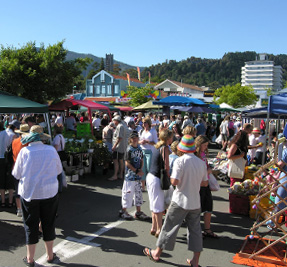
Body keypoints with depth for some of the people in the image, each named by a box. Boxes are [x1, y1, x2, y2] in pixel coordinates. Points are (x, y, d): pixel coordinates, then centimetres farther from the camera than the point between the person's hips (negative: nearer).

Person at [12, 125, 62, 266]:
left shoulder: (25, 151, -10)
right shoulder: (51, 150, -5)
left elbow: (16, 174, -4)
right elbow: (59, 170, 7)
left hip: (29, 193, -1)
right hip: (49, 192, 1)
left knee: (30, 225, 11)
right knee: (49, 224, 14)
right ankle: (50, 255, 27)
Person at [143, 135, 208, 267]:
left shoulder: (180, 161, -16)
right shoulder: (201, 162, 1)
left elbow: (174, 181, -22)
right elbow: (205, 182, 9)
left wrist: (171, 177, -1)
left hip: (180, 201, -4)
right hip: (195, 202, 5)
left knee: (169, 227, 9)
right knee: (195, 230, 13)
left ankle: (157, 253, 24)